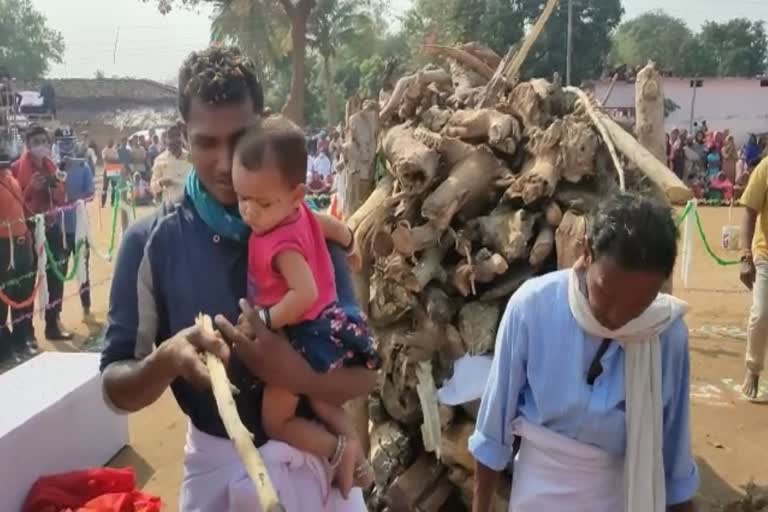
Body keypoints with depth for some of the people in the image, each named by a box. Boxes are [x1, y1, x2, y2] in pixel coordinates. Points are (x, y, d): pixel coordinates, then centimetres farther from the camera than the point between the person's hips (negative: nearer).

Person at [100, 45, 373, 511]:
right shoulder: (152, 241, -9)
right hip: (217, 465, 0)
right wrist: (166, 360, -28)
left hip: (313, 459, 1)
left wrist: (299, 375, -30)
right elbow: (116, 386, -6)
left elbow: (363, 371, -10)